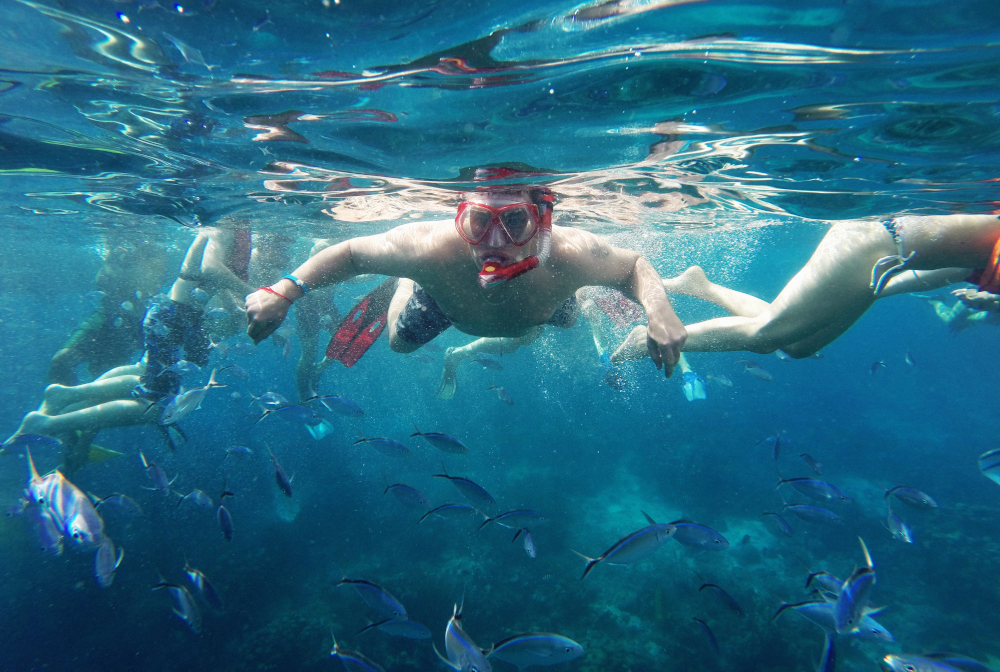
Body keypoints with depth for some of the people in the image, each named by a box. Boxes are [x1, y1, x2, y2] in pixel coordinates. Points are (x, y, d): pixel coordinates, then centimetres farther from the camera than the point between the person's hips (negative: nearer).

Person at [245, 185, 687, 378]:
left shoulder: (569, 255, -47)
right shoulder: (432, 249, -48)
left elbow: (635, 266, -27)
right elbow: (351, 252, -30)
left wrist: (658, 310, -49)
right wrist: (285, 291, -44)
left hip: (536, 302, 2)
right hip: (443, 291, -1)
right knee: (400, 340, 23)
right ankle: (399, 289, 52)